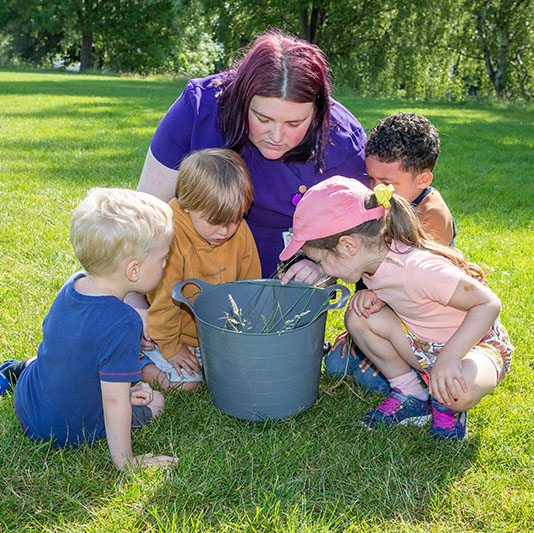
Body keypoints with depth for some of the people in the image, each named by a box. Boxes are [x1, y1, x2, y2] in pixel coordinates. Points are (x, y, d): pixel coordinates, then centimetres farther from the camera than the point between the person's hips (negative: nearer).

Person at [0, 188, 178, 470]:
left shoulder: (74, 284, -11)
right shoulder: (122, 325, -36)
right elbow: (114, 401, -31)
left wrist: (117, 387, 6)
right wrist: (124, 461, -19)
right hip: (67, 432, -8)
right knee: (156, 402, 9)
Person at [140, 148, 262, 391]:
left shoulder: (240, 234, -12)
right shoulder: (172, 242, -29)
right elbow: (163, 301, -20)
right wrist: (170, 347, -12)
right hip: (181, 332, -5)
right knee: (184, 383, -13)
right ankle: (140, 357, 11)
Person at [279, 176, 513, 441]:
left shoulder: (419, 269, -36)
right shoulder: (374, 254, -12)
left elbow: (489, 303, -30)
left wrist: (450, 356, -39)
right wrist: (373, 294, -15)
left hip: (475, 343, -6)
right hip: (422, 344, 7)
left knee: (461, 388, -39)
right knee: (358, 314, -15)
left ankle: (448, 407, 0)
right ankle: (410, 394, 0)